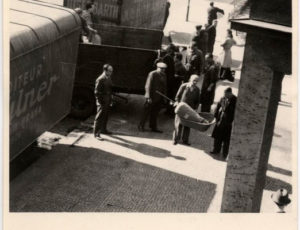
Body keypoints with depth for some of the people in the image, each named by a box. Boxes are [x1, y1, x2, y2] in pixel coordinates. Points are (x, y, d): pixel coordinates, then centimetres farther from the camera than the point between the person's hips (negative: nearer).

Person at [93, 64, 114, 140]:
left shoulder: (109, 79, 8)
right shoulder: (100, 79, -17)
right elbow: (97, 92, -16)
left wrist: (110, 100, 13)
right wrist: (100, 103, -17)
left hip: (107, 101, 8)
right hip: (102, 102, -8)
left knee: (105, 116, 18)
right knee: (99, 117, -3)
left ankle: (103, 129, 33)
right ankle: (96, 133, 3)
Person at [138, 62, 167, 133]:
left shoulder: (164, 75, 9)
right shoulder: (152, 74, -11)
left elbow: (164, 86, 14)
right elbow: (148, 86, -12)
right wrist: (149, 97, -16)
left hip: (159, 98, 6)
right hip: (152, 98, -6)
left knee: (154, 113, 12)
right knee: (147, 112, 5)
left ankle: (153, 127, 21)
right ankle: (141, 126, 18)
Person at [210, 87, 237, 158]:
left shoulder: (234, 100, -11)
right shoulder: (223, 99, 5)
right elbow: (218, 107, 15)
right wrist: (216, 116, 9)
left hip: (228, 123, -6)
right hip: (220, 120, 6)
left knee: (226, 139, 0)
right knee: (217, 136, 14)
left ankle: (225, 153, 10)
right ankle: (216, 150, 28)